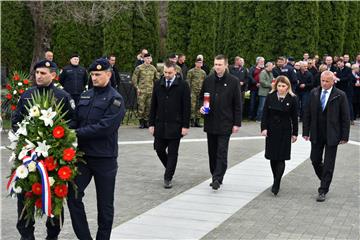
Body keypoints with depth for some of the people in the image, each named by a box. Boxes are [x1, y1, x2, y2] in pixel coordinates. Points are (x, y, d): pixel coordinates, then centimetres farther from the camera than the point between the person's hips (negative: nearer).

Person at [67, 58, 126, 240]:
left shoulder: (115, 99, -9)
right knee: (73, 195, -1)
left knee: (105, 204, 7)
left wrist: (78, 133, -19)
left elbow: (105, 127, -20)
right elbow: (76, 121, 11)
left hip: (104, 158, -5)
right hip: (83, 155, 5)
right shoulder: (85, 96, 9)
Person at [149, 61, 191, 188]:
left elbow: (187, 107, -5)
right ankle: (170, 169, 31)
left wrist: (185, 125, -9)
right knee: (159, 149, 7)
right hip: (160, 124, 4)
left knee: (172, 153, 1)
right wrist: (151, 123, 4)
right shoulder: (158, 84, 6)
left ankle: (168, 178, 9)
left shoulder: (183, 85, -4)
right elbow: (153, 105, 8)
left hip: (175, 125, -3)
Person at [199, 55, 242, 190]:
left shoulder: (233, 81, -4)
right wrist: (201, 107, -3)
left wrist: (237, 123, -5)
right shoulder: (208, 80, 6)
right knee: (212, 152, 10)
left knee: (222, 152, -7)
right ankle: (215, 177, 21)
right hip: (210, 122, 4)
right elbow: (202, 97, 18)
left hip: (225, 123, -4)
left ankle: (218, 178, -5)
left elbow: (237, 104, -2)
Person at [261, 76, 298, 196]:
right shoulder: (270, 97, 0)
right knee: (272, 157, 8)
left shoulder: (292, 99, -4)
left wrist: (294, 133, 2)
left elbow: (294, 117, 1)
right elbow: (265, 113, 2)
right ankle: (276, 181, 22)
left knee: (281, 158, -7)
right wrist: (264, 128, -8)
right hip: (271, 131, 3)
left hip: (285, 132, -3)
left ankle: (276, 184, -8)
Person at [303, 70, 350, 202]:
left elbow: (345, 117, -5)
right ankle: (325, 180, 36)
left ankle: (323, 191, 10)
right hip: (316, 134, 4)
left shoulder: (340, 95, -8)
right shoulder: (314, 93, 2)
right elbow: (308, 113, 5)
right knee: (315, 160, 12)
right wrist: (306, 131, 2)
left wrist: (344, 136, -7)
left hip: (332, 135, -4)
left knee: (328, 165, 1)